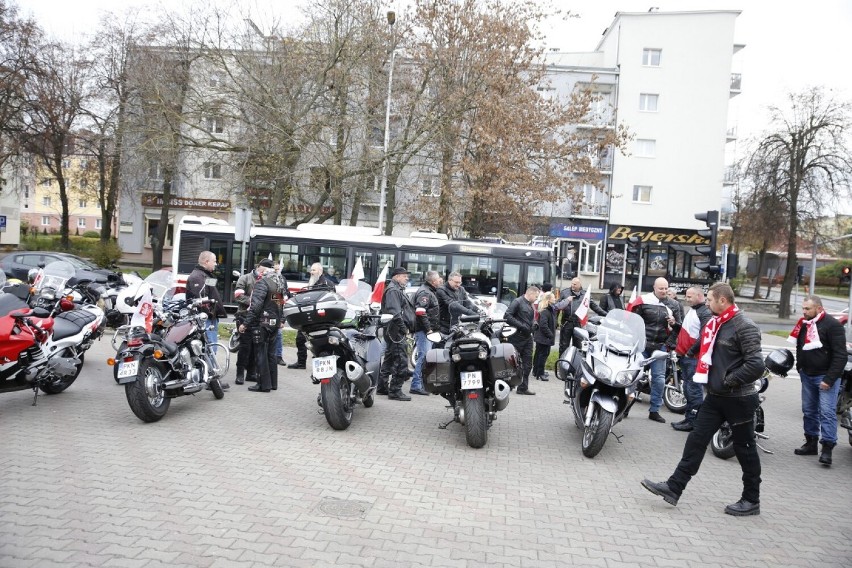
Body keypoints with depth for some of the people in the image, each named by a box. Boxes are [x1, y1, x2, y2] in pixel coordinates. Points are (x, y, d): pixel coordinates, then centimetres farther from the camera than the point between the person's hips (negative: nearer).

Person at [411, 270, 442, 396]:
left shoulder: (430, 291, 21)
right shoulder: (424, 292, -13)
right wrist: (428, 328, -23)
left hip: (427, 331, 11)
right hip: (423, 330, -11)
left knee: (424, 357, 14)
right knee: (424, 357, -12)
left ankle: (423, 383, 21)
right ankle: (416, 386, -10)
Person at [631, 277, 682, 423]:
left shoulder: (672, 305, 9)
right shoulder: (644, 300, -4)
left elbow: (679, 326, 19)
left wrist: (674, 323, -5)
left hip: (660, 346, 4)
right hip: (642, 344, -4)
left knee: (659, 378, 5)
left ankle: (654, 410, 16)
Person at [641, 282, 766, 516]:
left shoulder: (745, 327, -17)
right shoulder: (717, 323, 10)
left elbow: (756, 365, -24)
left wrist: (729, 381, -17)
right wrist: (711, 379, 12)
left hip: (739, 398, -8)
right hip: (716, 395, 8)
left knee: (744, 449, 6)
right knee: (696, 440, 5)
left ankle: (751, 500, 22)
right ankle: (674, 487, 7)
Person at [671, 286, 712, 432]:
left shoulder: (706, 313, -13)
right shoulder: (691, 310, 17)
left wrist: (691, 352, -17)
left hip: (694, 357, -10)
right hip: (684, 356, 10)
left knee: (694, 390, -6)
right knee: (687, 388, 15)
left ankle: (693, 422, -1)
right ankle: (688, 417, 23)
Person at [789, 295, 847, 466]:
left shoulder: (833, 325, -14)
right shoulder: (804, 324, 9)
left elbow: (840, 356, -17)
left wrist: (829, 379, -19)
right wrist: (800, 367, 12)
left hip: (825, 377, -7)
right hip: (807, 375, 7)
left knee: (827, 412, -10)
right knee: (809, 411, 12)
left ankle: (827, 448, -7)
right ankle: (811, 443, 22)